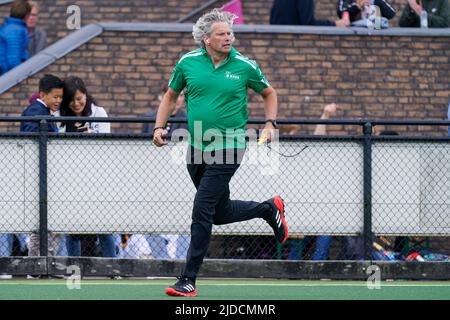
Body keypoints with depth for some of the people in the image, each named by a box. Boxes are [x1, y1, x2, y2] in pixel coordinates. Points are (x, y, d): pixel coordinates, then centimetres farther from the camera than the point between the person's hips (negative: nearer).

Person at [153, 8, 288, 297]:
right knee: (221, 213, 15)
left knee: (202, 213, -11)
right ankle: (270, 209, 42)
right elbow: (171, 96, 15)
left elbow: (269, 93, 12)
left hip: (228, 148, -4)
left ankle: (188, 281, -5)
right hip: (197, 150, 4)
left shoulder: (244, 66, -5)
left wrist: (270, 124, -2)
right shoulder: (188, 63, 0)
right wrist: (159, 127, 2)